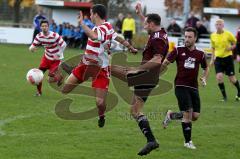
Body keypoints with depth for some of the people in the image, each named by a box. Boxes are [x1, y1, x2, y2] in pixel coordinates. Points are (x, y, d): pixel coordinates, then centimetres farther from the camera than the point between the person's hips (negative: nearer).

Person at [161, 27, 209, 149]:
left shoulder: (200, 54, 6)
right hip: (181, 86, -4)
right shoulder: (178, 51, -1)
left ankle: (171, 115, 25)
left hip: (194, 87, 4)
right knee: (188, 113, -14)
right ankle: (188, 141, -2)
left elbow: (206, 68, 22)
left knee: (195, 116, 0)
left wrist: (204, 78, 5)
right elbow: (165, 63, 4)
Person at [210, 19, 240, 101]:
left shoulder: (228, 34, -7)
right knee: (219, 77, -15)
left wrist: (231, 47, -17)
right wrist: (212, 59, 14)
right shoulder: (213, 36, 4)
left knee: (232, 79, 3)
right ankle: (224, 96, 0)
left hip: (228, 57, -2)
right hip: (218, 58, 2)